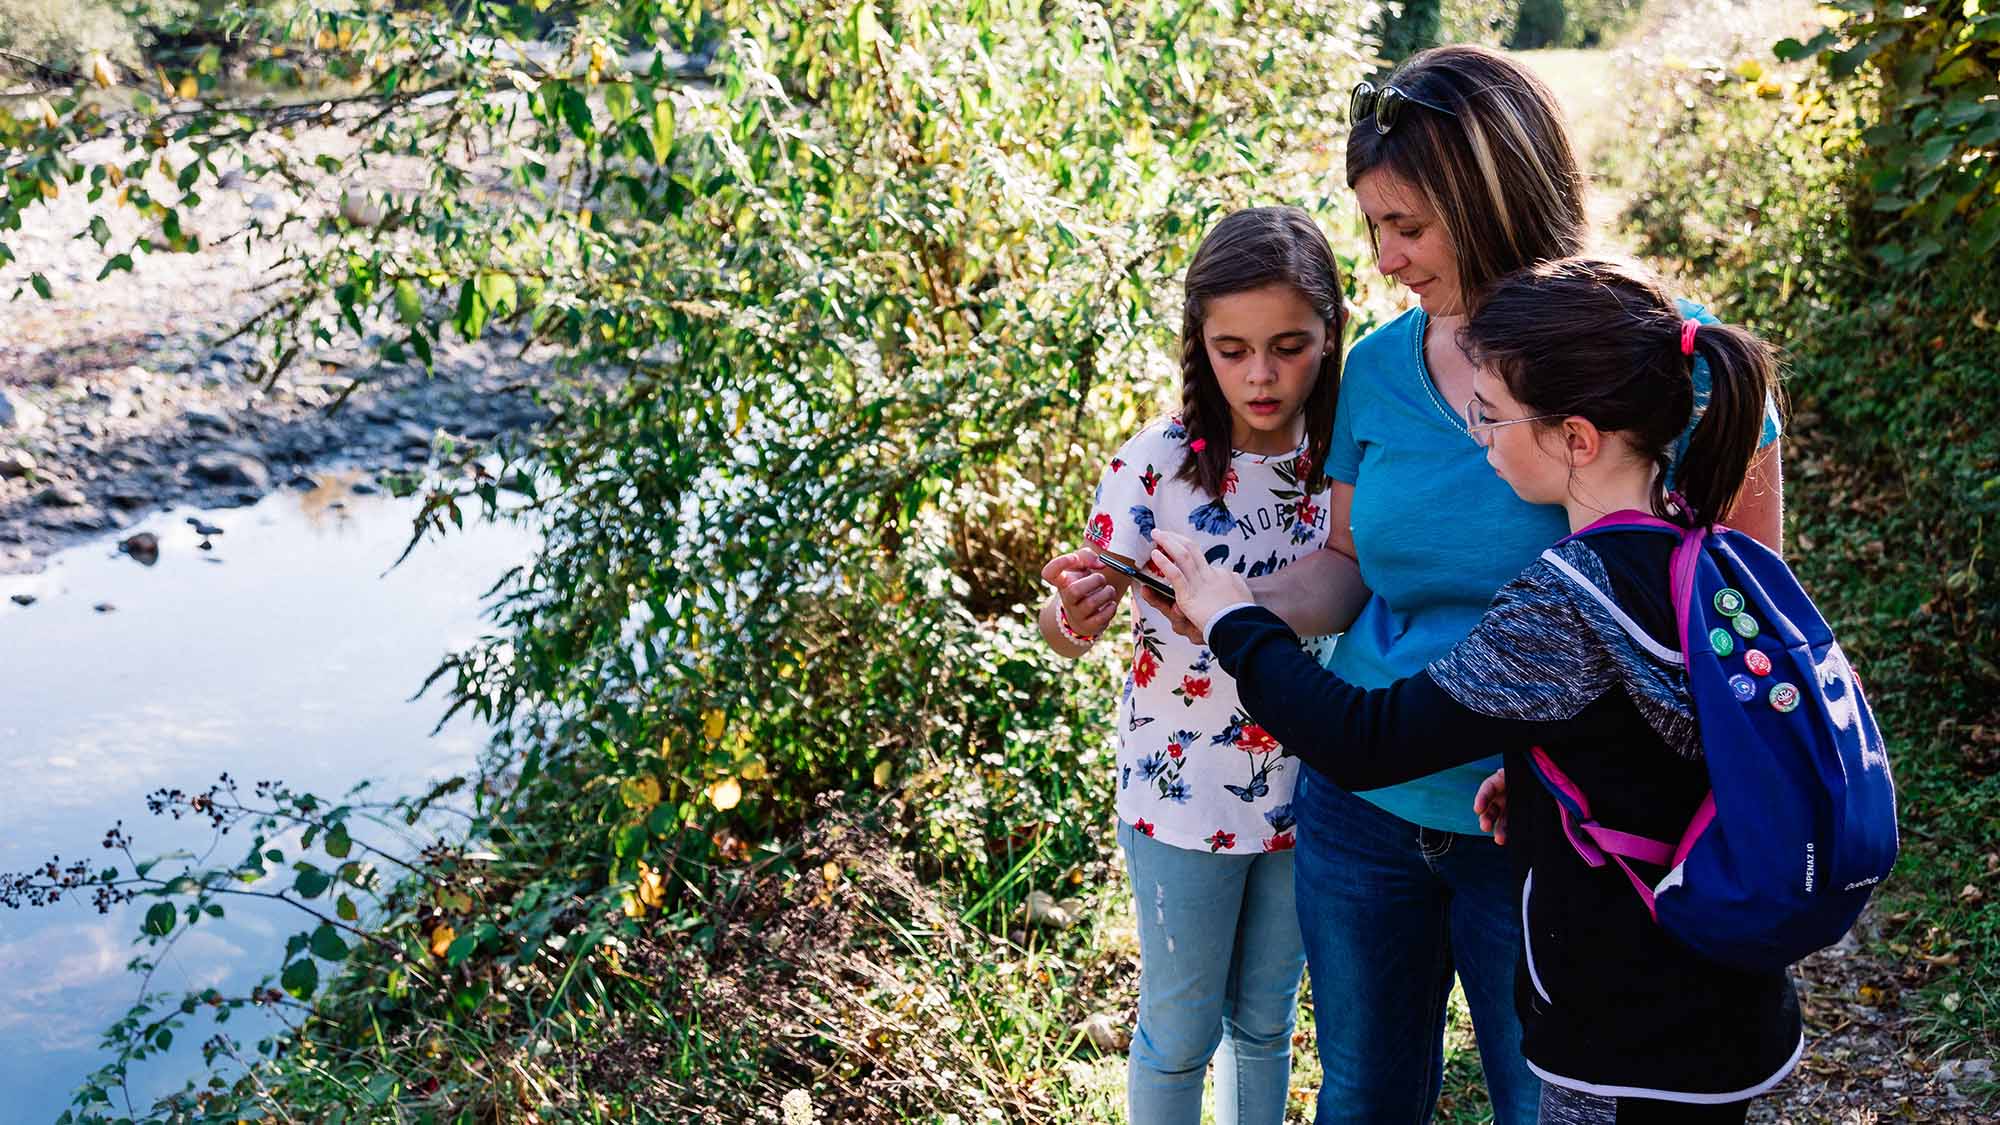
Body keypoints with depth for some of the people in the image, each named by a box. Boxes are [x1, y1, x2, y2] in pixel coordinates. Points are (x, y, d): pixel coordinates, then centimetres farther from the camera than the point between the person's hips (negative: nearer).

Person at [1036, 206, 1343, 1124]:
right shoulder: (1158, 464, -16)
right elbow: (1067, 627, -18)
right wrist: (1073, 611, -41)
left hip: (1305, 789, 3)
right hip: (1182, 796, -3)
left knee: (1265, 1020, 21)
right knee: (1180, 1029, 13)